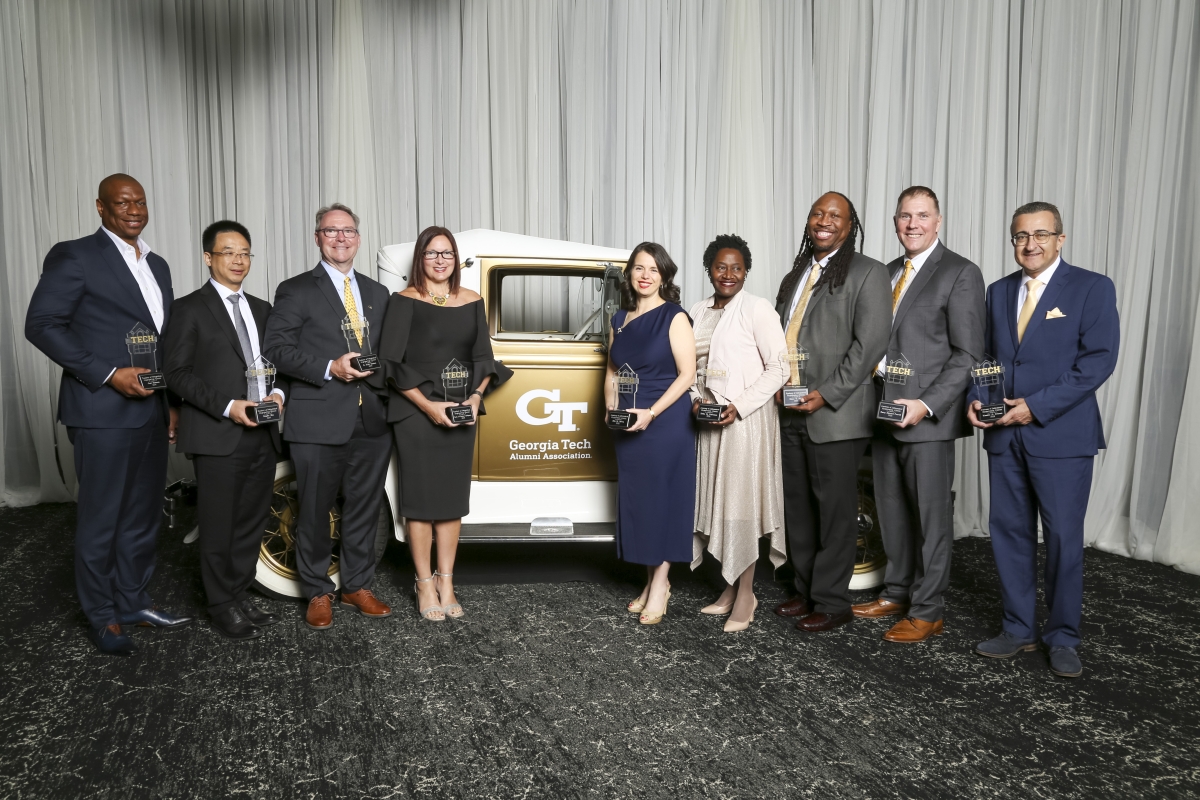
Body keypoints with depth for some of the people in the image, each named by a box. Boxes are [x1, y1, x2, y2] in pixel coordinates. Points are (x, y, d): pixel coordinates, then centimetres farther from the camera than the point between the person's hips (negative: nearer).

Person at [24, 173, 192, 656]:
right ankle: (102, 616, 19)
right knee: (101, 519, 4)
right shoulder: (74, 257, -6)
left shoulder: (157, 265, 15)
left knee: (144, 513, 14)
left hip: (151, 411, 7)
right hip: (103, 412, -7)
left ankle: (133, 602, 29)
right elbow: (41, 325, -11)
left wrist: (173, 402, 12)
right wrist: (108, 374, -17)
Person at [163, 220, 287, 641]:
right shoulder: (190, 309, 0)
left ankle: (241, 596, 25)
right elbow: (178, 373, -6)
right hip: (217, 437, -5)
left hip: (262, 434, 5)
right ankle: (223, 606, 15)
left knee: (252, 522, 12)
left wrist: (277, 393, -2)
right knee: (219, 527, 2)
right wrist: (227, 407, -17)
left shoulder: (262, 309, 17)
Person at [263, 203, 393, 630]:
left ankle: (358, 586, 27)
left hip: (371, 422, 4)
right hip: (318, 422, -4)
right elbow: (275, 347, -7)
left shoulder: (377, 293, 16)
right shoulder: (296, 290, 0)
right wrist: (329, 369, -18)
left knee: (364, 509, 12)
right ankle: (318, 594, 21)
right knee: (315, 512, 6)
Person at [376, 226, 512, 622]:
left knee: (453, 498, 8)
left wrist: (475, 396, -6)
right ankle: (425, 585, 15)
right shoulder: (404, 302, -5)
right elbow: (391, 363, -9)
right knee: (421, 499, 2)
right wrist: (429, 406, -16)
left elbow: (483, 358, 11)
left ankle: (446, 582, 20)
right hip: (415, 413, -4)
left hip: (460, 412, 4)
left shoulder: (472, 301, 7)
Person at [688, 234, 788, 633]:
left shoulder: (758, 309, -7)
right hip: (708, 420, 6)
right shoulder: (697, 313, 10)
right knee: (715, 502, 9)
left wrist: (739, 406, -18)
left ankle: (746, 594, 7)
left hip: (746, 418, -6)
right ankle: (730, 588, 22)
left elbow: (778, 368, -11)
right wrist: (696, 400, -3)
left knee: (741, 502, -4)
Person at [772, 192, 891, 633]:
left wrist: (826, 395, -17)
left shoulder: (867, 273, -4)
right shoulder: (794, 276, 18)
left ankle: (832, 602, 13)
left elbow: (870, 344, -12)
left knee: (834, 509, 2)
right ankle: (806, 591, 27)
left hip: (834, 413, -7)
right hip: (790, 412, 7)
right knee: (797, 506, 13)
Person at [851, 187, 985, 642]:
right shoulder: (887, 272, 16)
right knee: (891, 511, 14)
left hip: (928, 417, -6)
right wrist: (874, 364, 3)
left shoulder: (960, 274, -6)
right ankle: (897, 592, 28)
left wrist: (926, 405, -19)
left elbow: (968, 355, -11)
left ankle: (927, 611, 13)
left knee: (931, 516, 2)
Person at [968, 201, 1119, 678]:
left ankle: (1063, 638, 18)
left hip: (1061, 434, -5)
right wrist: (975, 400, -4)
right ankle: (1018, 629, 22)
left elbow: (1099, 359, -11)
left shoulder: (1092, 288, -3)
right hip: (1004, 434, 5)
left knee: (1063, 537, 3)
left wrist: (1036, 405, -18)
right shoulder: (999, 292, 13)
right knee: (1009, 531, 9)